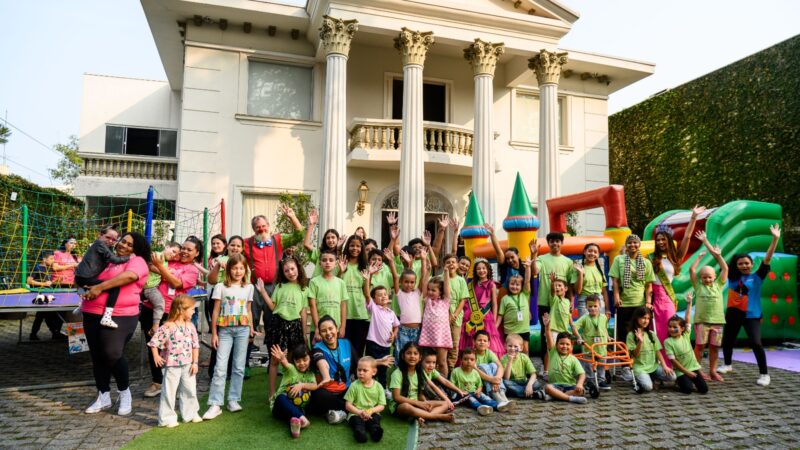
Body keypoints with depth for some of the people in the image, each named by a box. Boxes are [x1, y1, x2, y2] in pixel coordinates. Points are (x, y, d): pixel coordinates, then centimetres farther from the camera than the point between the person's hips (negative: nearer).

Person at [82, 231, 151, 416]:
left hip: (119, 316, -7)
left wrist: (100, 287, -21)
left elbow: (129, 276, -23)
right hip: (92, 314, 7)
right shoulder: (108, 260, 21)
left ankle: (125, 393, 9)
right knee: (97, 356, 10)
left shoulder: (137, 261, -1)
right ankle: (103, 397, 22)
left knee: (113, 355, -13)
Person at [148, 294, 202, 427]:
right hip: (172, 365, -5)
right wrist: (156, 356, -13)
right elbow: (154, 341, -9)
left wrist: (195, 362, 2)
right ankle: (167, 418, 16)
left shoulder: (190, 326, 2)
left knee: (190, 390, 13)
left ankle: (190, 413, 28)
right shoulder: (167, 327, -15)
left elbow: (195, 345, 5)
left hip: (188, 365, 6)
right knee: (169, 391, 3)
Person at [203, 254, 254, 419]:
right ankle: (215, 404, -1)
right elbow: (216, 311, 2)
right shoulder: (221, 287, 2)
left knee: (239, 367, 6)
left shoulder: (248, 287, 10)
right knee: (220, 367, -6)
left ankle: (233, 400, 15)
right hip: (225, 330, -2)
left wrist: (251, 328, 4)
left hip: (242, 329, 2)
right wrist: (214, 333, -1)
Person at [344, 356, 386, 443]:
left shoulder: (378, 386, 1)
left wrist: (371, 410, -18)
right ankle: (360, 432, -58)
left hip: (372, 413, 1)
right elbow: (348, 405, -3)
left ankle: (375, 431, -56)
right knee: (357, 420, -31)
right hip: (356, 413, -1)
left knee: (376, 417, -29)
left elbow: (381, 406, 2)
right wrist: (359, 412, -19)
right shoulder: (354, 385, -2)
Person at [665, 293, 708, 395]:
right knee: (687, 389, -22)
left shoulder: (686, 335, -1)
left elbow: (687, 319, -6)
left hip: (694, 367, 3)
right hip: (680, 370, -3)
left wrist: (689, 303, -9)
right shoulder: (668, 341, -11)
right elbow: (673, 360, -13)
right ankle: (679, 382, 10)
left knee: (704, 389, -9)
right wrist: (687, 372, -13)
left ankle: (691, 380, 19)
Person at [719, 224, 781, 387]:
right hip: (733, 313, 4)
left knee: (755, 343, -14)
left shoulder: (757, 277, -3)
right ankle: (728, 365, 40)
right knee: (727, 341, 16)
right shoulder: (732, 277, 3)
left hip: (751, 315, -4)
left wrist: (775, 238, -21)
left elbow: (767, 259, -12)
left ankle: (764, 374, 1)